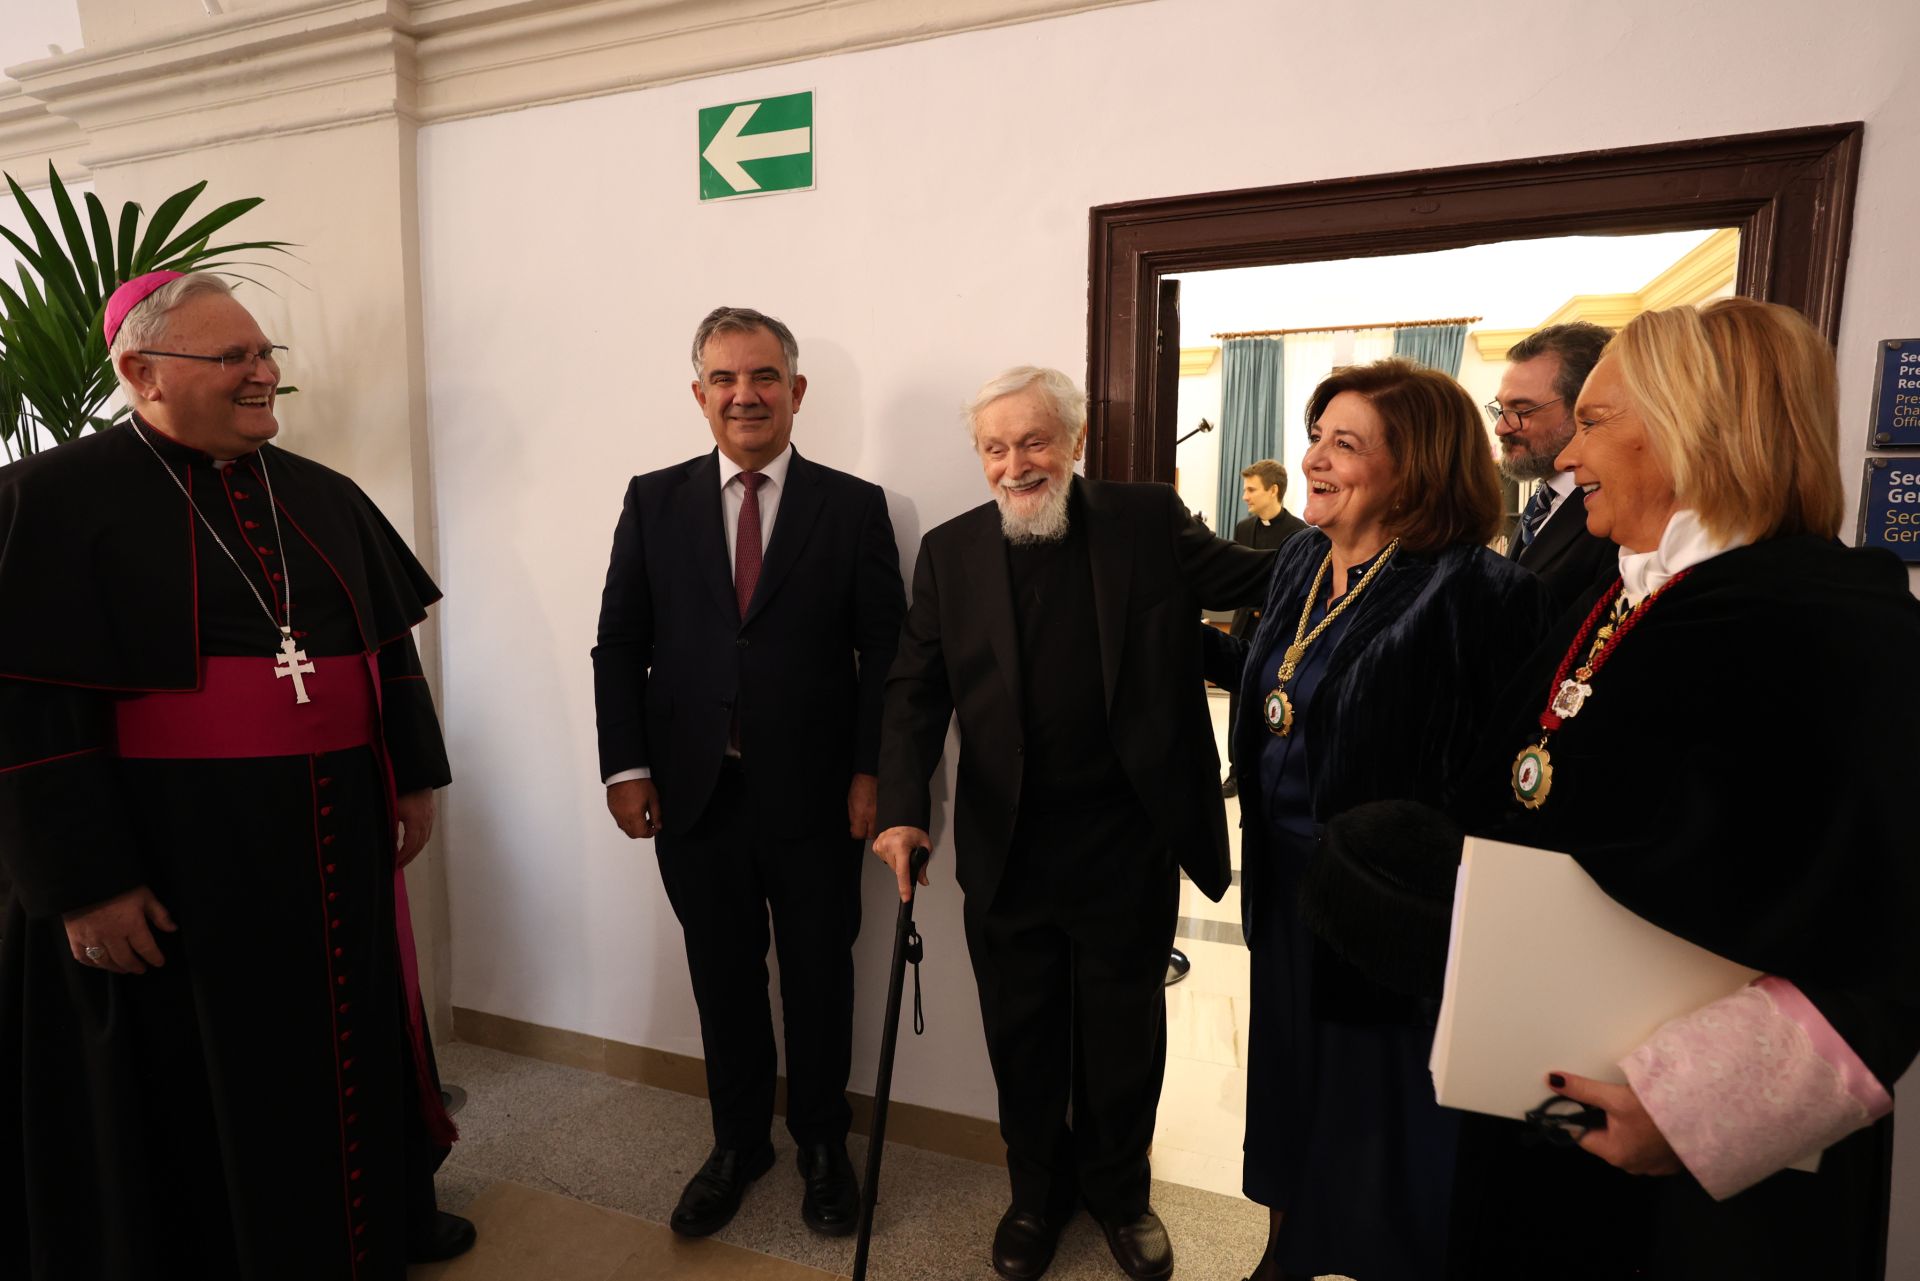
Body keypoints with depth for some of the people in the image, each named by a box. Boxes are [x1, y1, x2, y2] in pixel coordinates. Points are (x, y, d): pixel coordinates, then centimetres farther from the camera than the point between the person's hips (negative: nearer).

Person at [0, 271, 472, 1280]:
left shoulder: (323, 497, 8)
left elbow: (391, 648, 11)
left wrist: (414, 776, 7)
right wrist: (83, 882, -14)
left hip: (334, 837, 5)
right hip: (166, 851, -5)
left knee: (348, 1036, 19)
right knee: (196, 1072, 12)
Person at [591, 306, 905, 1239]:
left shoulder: (854, 506, -1)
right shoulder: (653, 501, 4)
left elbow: (887, 653, -2)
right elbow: (619, 644, 4)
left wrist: (872, 771, -8)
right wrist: (625, 766, -2)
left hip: (815, 796, -1)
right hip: (693, 794, 2)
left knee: (819, 978, 14)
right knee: (723, 978, 17)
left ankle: (822, 1142, 38)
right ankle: (737, 1143, 39)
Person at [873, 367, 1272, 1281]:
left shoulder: (1148, 522, -4)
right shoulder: (950, 552, -1)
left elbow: (1258, 577, -1)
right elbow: (916, 689, -2)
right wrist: (903, 808, -14)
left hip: (1129, 845, 0)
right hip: (1007, 851, 1)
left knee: (1124, 1034, 19)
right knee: (1023, 1037, 19)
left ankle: (1117, 1187, 46)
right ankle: (1036, 1189, 45)